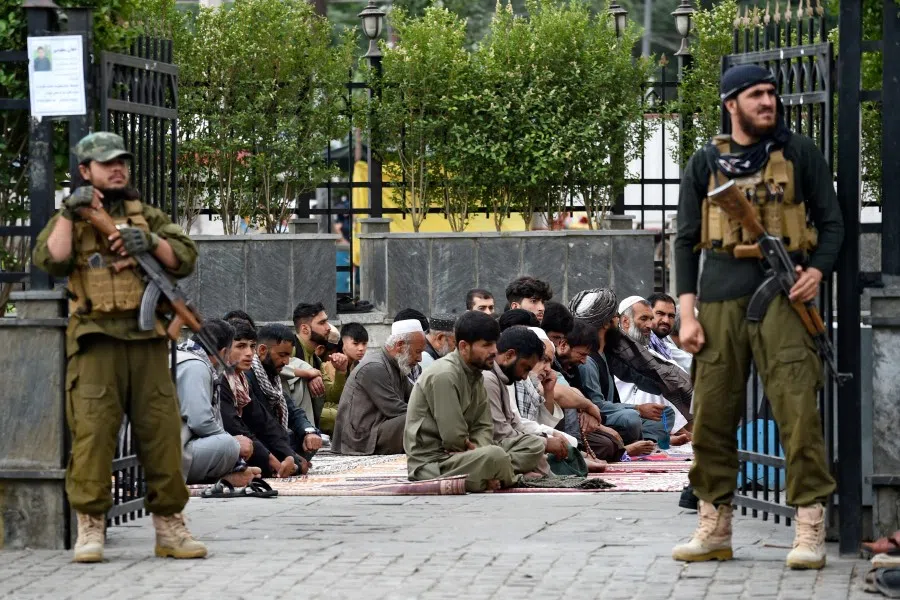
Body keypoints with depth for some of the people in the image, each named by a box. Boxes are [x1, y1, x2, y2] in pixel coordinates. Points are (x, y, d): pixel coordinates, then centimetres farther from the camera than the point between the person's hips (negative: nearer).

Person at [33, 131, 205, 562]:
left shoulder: (148, 216, 20)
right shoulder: (70, 219, 13)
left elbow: (185, 260, 9)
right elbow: (50, 260, -6)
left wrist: (151, 242, -7)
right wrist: (69, 212, -8)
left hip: (147, 339, 3)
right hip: (96, 340, -3)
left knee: (162, 431, 0)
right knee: (92, 431, -11)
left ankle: (169, 525, 7)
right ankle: (90, 527, -6)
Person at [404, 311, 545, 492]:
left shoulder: (476, 375, 12)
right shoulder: (444, 376, -19)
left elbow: (484, 427, 9)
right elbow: (453, 438, -22)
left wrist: (476, 449, -13)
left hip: (459, 455, 10)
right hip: (431, 462, -10)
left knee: (534, 445, 1)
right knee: (495, 455, -37)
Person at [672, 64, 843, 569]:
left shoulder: (799, 153, 8)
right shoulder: (705, 164, 13)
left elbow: (832, 222, 9)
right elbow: (686, 239, 13)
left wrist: (817, 272, -10)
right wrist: (687, 314, 5)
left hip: (781, 295, -3)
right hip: (719, 300, 3)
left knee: (798, 410, -12)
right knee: (712, 417, 3)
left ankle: (810, 531, -10)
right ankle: (714, 530, 13)